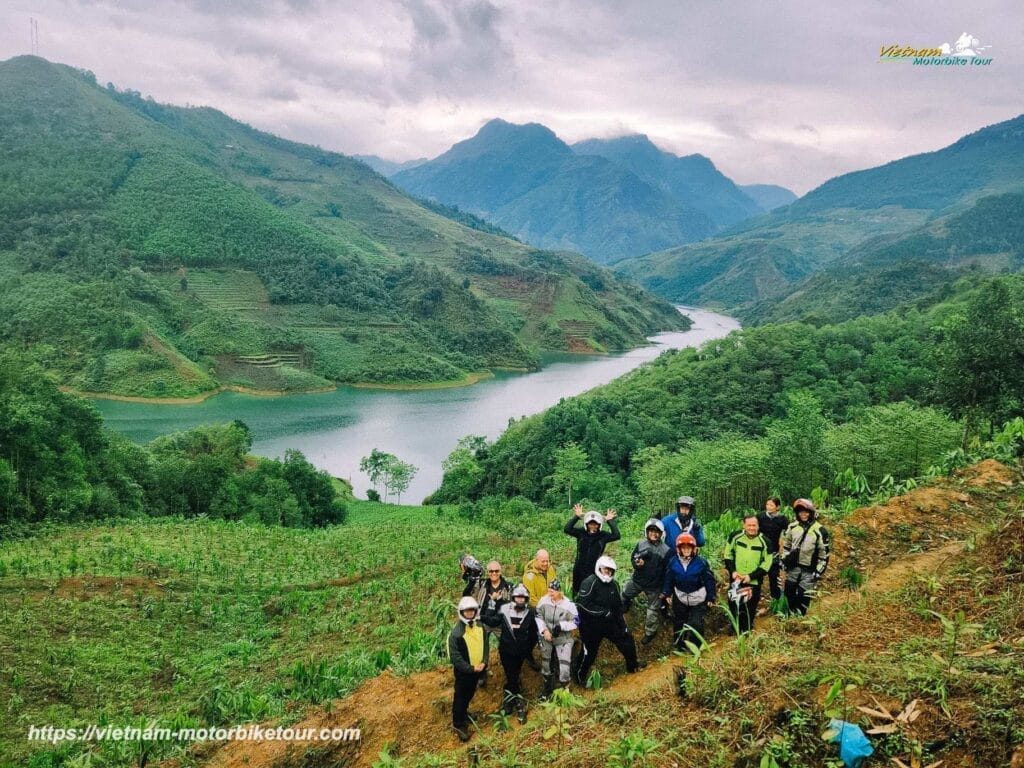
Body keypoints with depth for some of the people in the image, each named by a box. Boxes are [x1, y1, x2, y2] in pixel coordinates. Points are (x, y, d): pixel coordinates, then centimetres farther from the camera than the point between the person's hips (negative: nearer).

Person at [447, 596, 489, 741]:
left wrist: (484, 662, -9)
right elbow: (455, 656, -20)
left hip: (477, 669, 6)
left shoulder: (480, 626, -3)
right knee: (460, 697, 6)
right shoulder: (456, 632, -22)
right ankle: (458, 724, 20)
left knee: (469, 694, 23)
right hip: (463, 671, -6)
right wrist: (470, 668, -21)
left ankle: (463, 713, 46)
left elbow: (486, 644, 6)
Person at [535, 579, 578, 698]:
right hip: (546, 636, 3)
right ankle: (548, 687, 37)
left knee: (564, 664, -10)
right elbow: (538, 617, -2)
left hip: (564, 638, -3)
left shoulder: (569, 604, -17)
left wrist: (561, 625, -24)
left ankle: (564, 688, 13)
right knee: (545, 661, 15)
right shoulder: (544, 601, -11)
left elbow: (575, 623, -10)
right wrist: (544, 630, -14)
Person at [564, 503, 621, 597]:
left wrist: (611, 521, -16)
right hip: (579, 571, 1)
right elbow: (567, 529, -14)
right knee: (577, 595, 13)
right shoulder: (581, 533, -1)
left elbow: (617, 536, -15)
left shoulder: (603, 536, -3)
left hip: (595, 571, -1)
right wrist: (576, 517, -19)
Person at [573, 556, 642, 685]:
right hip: (591, 625, -6)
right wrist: (604, 612, -25)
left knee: (627, 641, 7)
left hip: (610, 623, 6)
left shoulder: (613, 585, 5)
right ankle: (580, 677, 26)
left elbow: (619, 605, 13)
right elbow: (584, 604, -26)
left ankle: (633, 667, 31)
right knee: (589, 652, 3)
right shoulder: (590, 583, -19)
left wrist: (622, 625, 5)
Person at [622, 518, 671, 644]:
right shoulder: (641, 544, -6)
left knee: (653, 610, 11)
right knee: (624, 596, 22)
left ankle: (650, 632, 33)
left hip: (654, 585, -3)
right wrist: (636, 563, -19)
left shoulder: (666, 550, -15)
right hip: (637, 580, 3)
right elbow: (633, 557, 7)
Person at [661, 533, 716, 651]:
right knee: (678, 622, 14)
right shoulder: (673, 562, -11)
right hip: (680, 597, 3)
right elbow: (668, 579, 2)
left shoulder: (701, 562, -19)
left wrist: (711, 598, -6)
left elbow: (709, 580, -10)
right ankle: (679, 645, 33)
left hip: (698, 599, -3)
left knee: (696, 624, -2)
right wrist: (667, 594, 4)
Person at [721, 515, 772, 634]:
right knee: (734, 609, 9)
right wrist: (732, 570, -7)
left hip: (754, 583, -1)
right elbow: (727, 554, 5)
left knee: (750, 611, 6)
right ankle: (735, 633, 26)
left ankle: (747, 633, 22)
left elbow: (767, 563, -6)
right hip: (736, 580, 1)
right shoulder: (736, 536, -6)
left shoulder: (764, 541, -8)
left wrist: (751, 576, -14)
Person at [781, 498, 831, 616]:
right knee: (789, 592, 13)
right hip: (793, 566, 5)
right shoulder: (792, 526, 0)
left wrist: (819, 571, -10)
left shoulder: (820, 530, -14)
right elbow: (786, 544, 15)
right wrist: (784, 559, 11)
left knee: (804, 596, -1)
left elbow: (824, 554, -9)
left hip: (809, 570, -4)